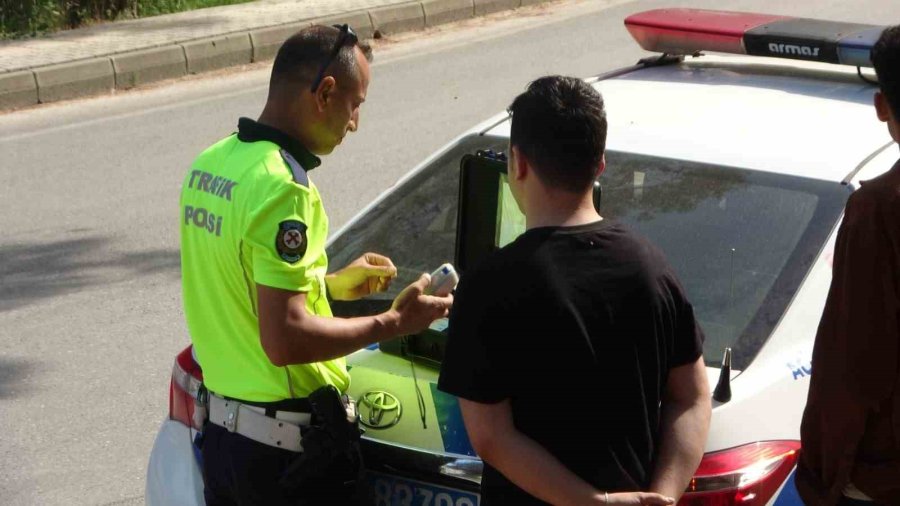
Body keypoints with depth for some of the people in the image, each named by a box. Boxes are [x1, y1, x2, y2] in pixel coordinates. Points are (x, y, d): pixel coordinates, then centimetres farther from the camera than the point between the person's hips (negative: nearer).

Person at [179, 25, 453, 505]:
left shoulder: (210, 163, 5)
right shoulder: (282, 187, -23)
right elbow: (285, 339, -26)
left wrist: (329, 284, 18)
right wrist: (393, 322, -16)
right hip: (289, 445, -8)